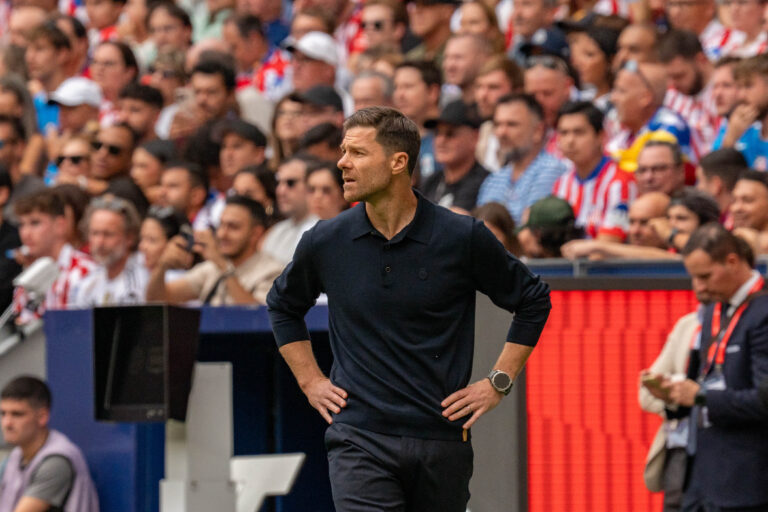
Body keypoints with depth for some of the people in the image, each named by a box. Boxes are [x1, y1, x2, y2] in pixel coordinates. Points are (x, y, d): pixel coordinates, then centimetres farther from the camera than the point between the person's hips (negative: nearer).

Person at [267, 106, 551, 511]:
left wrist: (498, 383, 5)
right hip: (359, 441, 0)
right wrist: (309, 380, 13)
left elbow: (533, 301, 10)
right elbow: (282, 306, 23)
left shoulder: (462, 238, -4)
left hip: (441, 442, 0)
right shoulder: (325, 243, 1)